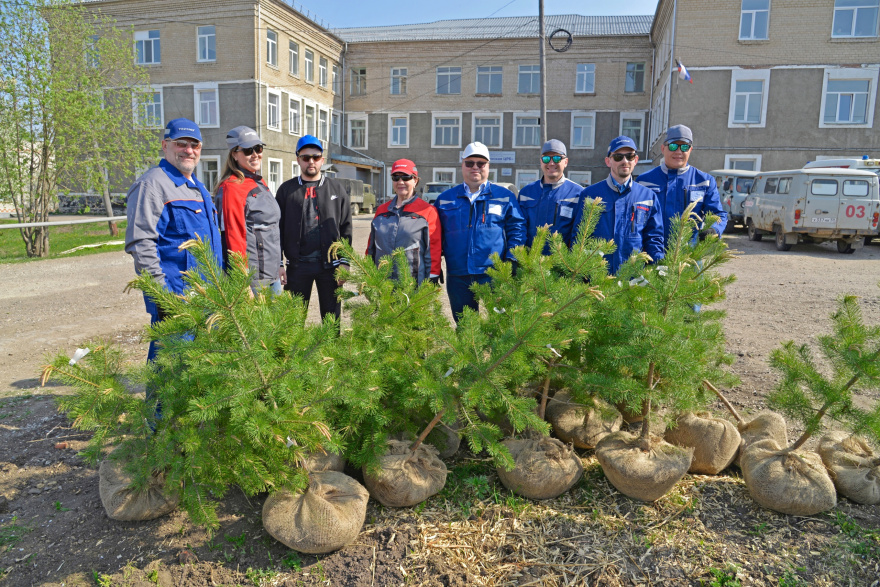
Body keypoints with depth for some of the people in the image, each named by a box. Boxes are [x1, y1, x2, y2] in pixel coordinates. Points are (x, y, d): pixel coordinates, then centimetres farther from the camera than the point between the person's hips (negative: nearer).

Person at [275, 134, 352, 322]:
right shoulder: (286, 190, 7)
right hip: (297, 265, 0)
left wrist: (344, 264, -2)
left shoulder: (337, 189, 8)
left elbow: (346, 229, 5)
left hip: (329, 265, 0)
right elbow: (278, 229, 5)